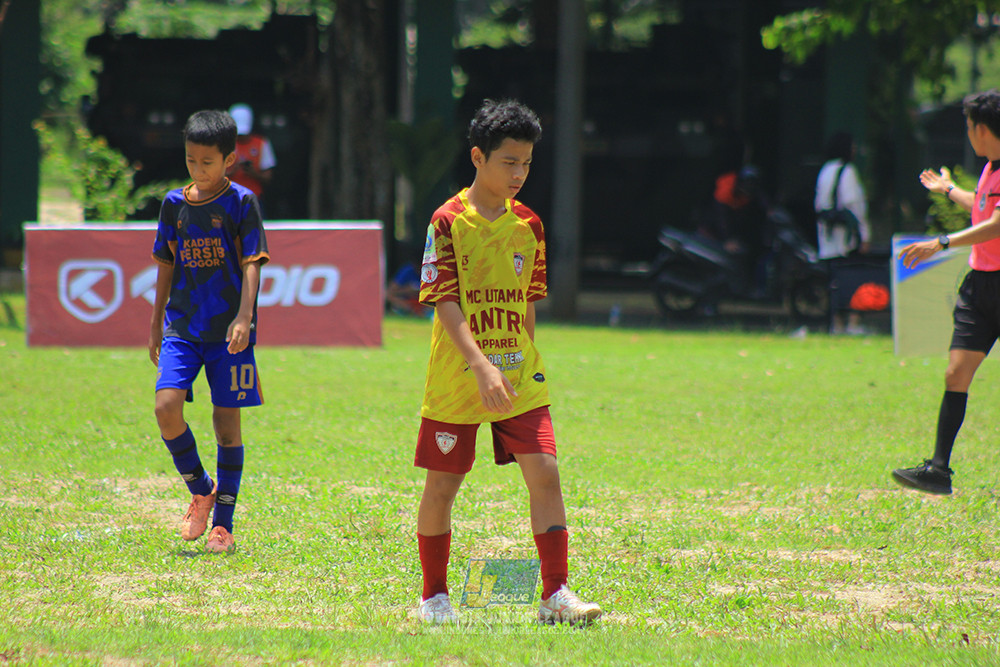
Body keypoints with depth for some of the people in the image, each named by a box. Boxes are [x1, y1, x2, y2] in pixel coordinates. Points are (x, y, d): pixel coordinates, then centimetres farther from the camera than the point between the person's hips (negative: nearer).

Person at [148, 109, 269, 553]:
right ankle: (200, 491, 8)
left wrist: (243, 318, -23)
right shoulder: (175, 204, 8)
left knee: (227, 423, 0)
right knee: (167, 407, -15)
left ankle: (223, 524, 9)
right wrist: (156, 323, 17)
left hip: (228, 332, -3)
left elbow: (251, 265, -10)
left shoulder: (241, 203, -3)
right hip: (182, 327, 3)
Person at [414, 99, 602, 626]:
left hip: (519, 377, 4)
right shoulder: (449, 221, -9)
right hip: (456, 379, -4)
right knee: (442, 486, 5)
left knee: (544, 473, -9)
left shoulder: (528, 226, 7)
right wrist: (482, 366, -24)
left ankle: (555, 594, -7)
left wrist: (525, 365, 15)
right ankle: (434, 597, 21)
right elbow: (443, 302, -14)